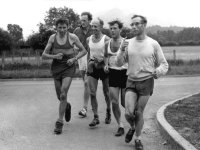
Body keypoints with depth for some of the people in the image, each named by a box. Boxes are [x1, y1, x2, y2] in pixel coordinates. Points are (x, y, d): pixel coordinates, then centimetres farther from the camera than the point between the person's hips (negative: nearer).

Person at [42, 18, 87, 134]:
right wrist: (54, 56, -17)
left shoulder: (72, 37, -5)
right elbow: (44, 55, 2)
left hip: (68, 67, -3)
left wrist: (74, 59, -10)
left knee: (63, 95, -16)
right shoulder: (52, 38, 0)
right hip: (56, 67, 3)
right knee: (60, 96, 11)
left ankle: (60, 122, -7)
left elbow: (84, 51, 5)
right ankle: (67, 106, 46)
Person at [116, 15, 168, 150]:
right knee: (129, 113, -10)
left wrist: (158, 71, -19)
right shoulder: (128, 43, 2)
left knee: (139, 113, 4)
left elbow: (164, 64, 2)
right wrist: (122, 50, -17)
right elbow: (119, 63, 1)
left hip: (146, 82, -1)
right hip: (131, 82, 1)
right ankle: (132, 128, 25)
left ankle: (138, 139, 25)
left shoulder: (153, 44, -4)